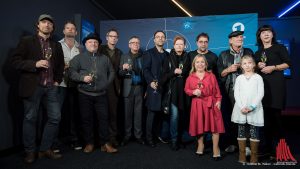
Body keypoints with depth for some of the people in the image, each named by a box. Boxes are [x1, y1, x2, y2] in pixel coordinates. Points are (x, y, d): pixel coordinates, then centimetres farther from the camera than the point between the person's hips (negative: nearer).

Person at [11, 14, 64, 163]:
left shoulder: (56, 45, 14)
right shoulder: (26, 41, 2)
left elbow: (60, 65, 21)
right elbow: (16, 61, -4)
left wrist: (58, 80, 9)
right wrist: (35, 64, -18)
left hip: (51, 86, 4)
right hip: (33, 86, -4)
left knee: (55, 117, 2)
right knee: (30, 118, 5)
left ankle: (45, 149, 19)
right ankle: (30, 152, 21)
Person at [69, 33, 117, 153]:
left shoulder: (105, 58, 15)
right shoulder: (78, 58, 8)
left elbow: (111, 72, 16)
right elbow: (72, 72, -1)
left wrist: (107, 83, 4)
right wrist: (83, 78, -16)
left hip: (101, 94, 2)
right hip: (85, 94, -1)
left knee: (104, 118, 1)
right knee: (86, 119, 5)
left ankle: (105, 144, 11)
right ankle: (89, 143, 19)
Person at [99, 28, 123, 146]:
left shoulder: (119, 53, 13)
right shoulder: (100, 50, 4)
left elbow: (119, 70, 11)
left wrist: (119, 86, 4)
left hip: (114, 86, 2)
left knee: (113, 112, 3)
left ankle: (113, 137, 12)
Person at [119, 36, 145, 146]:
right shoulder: (124, 57, 8)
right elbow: (120, 74, 3)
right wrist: (123, 69, -19)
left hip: (140, 88, 0)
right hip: (128, 88, 0)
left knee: (138, 113, 3)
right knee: (128, 113, 3)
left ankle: (138, 135, 12)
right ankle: (127, 135, 13)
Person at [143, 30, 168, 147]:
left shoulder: (167, 54, 18)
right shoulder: (149, 53, 4)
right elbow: (145, 70, -6)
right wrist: (151, 81, -21)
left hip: (164, 87, 4)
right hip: (154, 86, -4)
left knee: (160, 112, 6)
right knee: (152, 113, -2)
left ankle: (158, 134, 18)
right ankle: (149, 137, 7)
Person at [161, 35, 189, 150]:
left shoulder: (187, 58, 10)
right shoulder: (168, 58, 6)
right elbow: (164, 75, 2)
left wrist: (182, 72, -3)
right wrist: (174, 72, -11)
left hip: (183, 90, 2)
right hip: (173, 90, -2)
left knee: (182, 114, 4)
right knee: (174, 114, -7)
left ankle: (181, 136, 20)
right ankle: (174, 139, 5)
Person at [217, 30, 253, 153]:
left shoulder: (249, 52, 12)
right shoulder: (223, 55, 10)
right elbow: (219, 73, 6)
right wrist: (228, 69, -9)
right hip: (229, 91, 0)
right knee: (228, 117, 0)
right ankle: (231, 143, 14)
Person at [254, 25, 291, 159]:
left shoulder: (279, 47, 5)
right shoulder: (258, 53, 17)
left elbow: (288, 64, -2)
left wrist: (273, 67, -14)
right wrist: (258, 66, 1)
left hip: (276, 83, -4)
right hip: (262, 84, 4)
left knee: (275, 114, -8)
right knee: (266, 115, 4)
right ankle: (268, 145, 14)